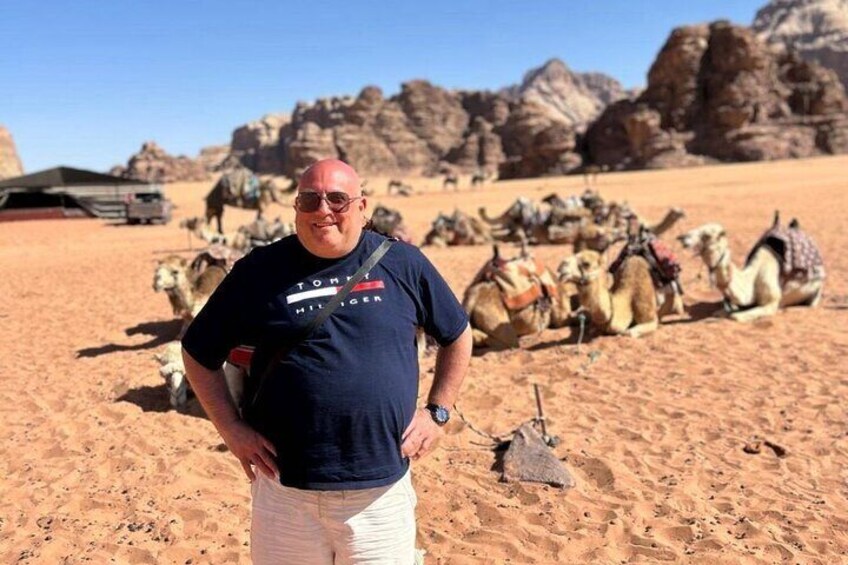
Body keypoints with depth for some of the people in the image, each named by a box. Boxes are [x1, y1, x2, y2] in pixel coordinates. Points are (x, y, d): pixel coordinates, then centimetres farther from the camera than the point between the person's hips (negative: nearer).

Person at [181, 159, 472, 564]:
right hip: (285, 488, 0)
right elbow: (199, 352, 8)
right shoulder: (260, 271, -2)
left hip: (382, 489, 1)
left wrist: (437, 412, 5)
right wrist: (231, 428, 0)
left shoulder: (403, 264, 0)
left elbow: (457, 335, 12)